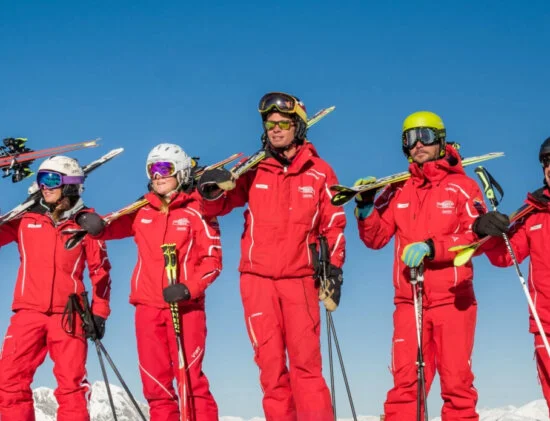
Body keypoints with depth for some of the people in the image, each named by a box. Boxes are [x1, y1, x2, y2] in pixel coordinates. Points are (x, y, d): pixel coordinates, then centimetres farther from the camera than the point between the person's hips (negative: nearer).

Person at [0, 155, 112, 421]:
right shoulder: (26, 219, 9)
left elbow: (100, 270, 8)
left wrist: (99, 312, 3)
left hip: (68, 314, -2)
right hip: (28, 312, 2)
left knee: (71, 385, -2)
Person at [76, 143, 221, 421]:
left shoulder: (196, 212, 1)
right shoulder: (142, 212, 12)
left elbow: (212, 259, -2)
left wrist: (189, 288, -16)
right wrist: (96, 226, -12)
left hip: (186, 307, -4)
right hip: (148, 307, 4)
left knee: (190, 377, -10)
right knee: (155, 381, 6)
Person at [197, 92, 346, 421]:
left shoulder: (319, 172, 3)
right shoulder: (253, 171, 4)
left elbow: (334, 224, 8)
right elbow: (218, 206, 5)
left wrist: (334, 267, 0)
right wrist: (213, 190, -18)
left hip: (300, 279, -1)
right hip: (258, 279, 1)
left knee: (305, 363, -5)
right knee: (270, 363, 3)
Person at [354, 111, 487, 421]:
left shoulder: (462, 186, 3)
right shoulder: (398, 190, 11)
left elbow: (476, 236, -7)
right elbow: (377, 238, 11)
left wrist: (431, 247, -18)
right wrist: (366, 208, -7)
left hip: (453, 299, -2)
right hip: (408, 301, 2)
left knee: (456, 381, 1)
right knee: (406, 381, -1)